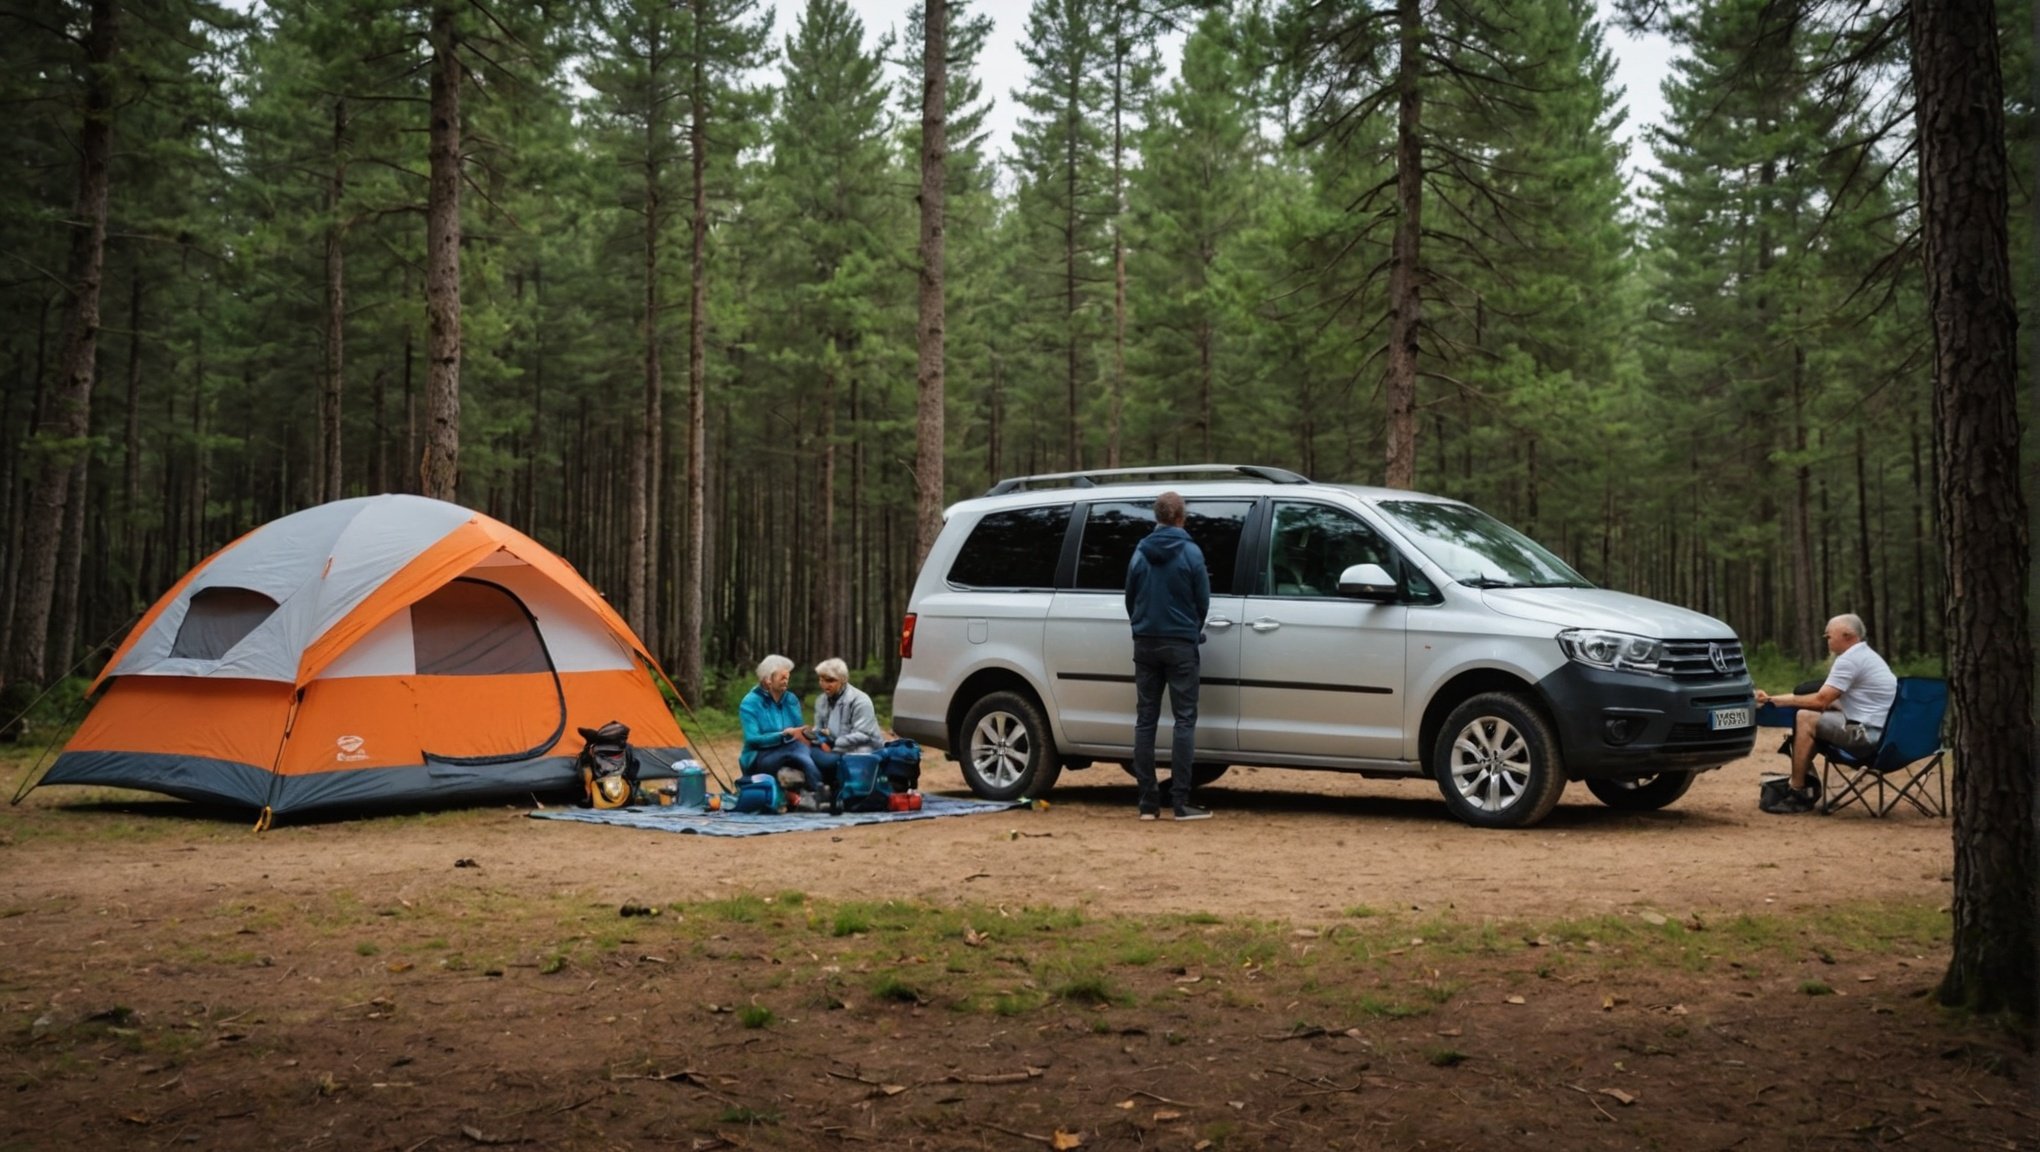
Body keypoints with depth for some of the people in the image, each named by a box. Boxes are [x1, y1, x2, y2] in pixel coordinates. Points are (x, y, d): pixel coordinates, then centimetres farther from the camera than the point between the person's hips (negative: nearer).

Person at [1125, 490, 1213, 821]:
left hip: (1145, 644, 4)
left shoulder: (1140, 553, 3)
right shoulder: (1191, 552, -7)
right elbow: (1203, 600, -2)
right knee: (1184, 720, 0)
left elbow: (1130, 598, 9)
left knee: (1145, 721, 6)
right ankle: (1180, 802, -5)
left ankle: (1148, 803, 6)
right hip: (1180, 645, -4)